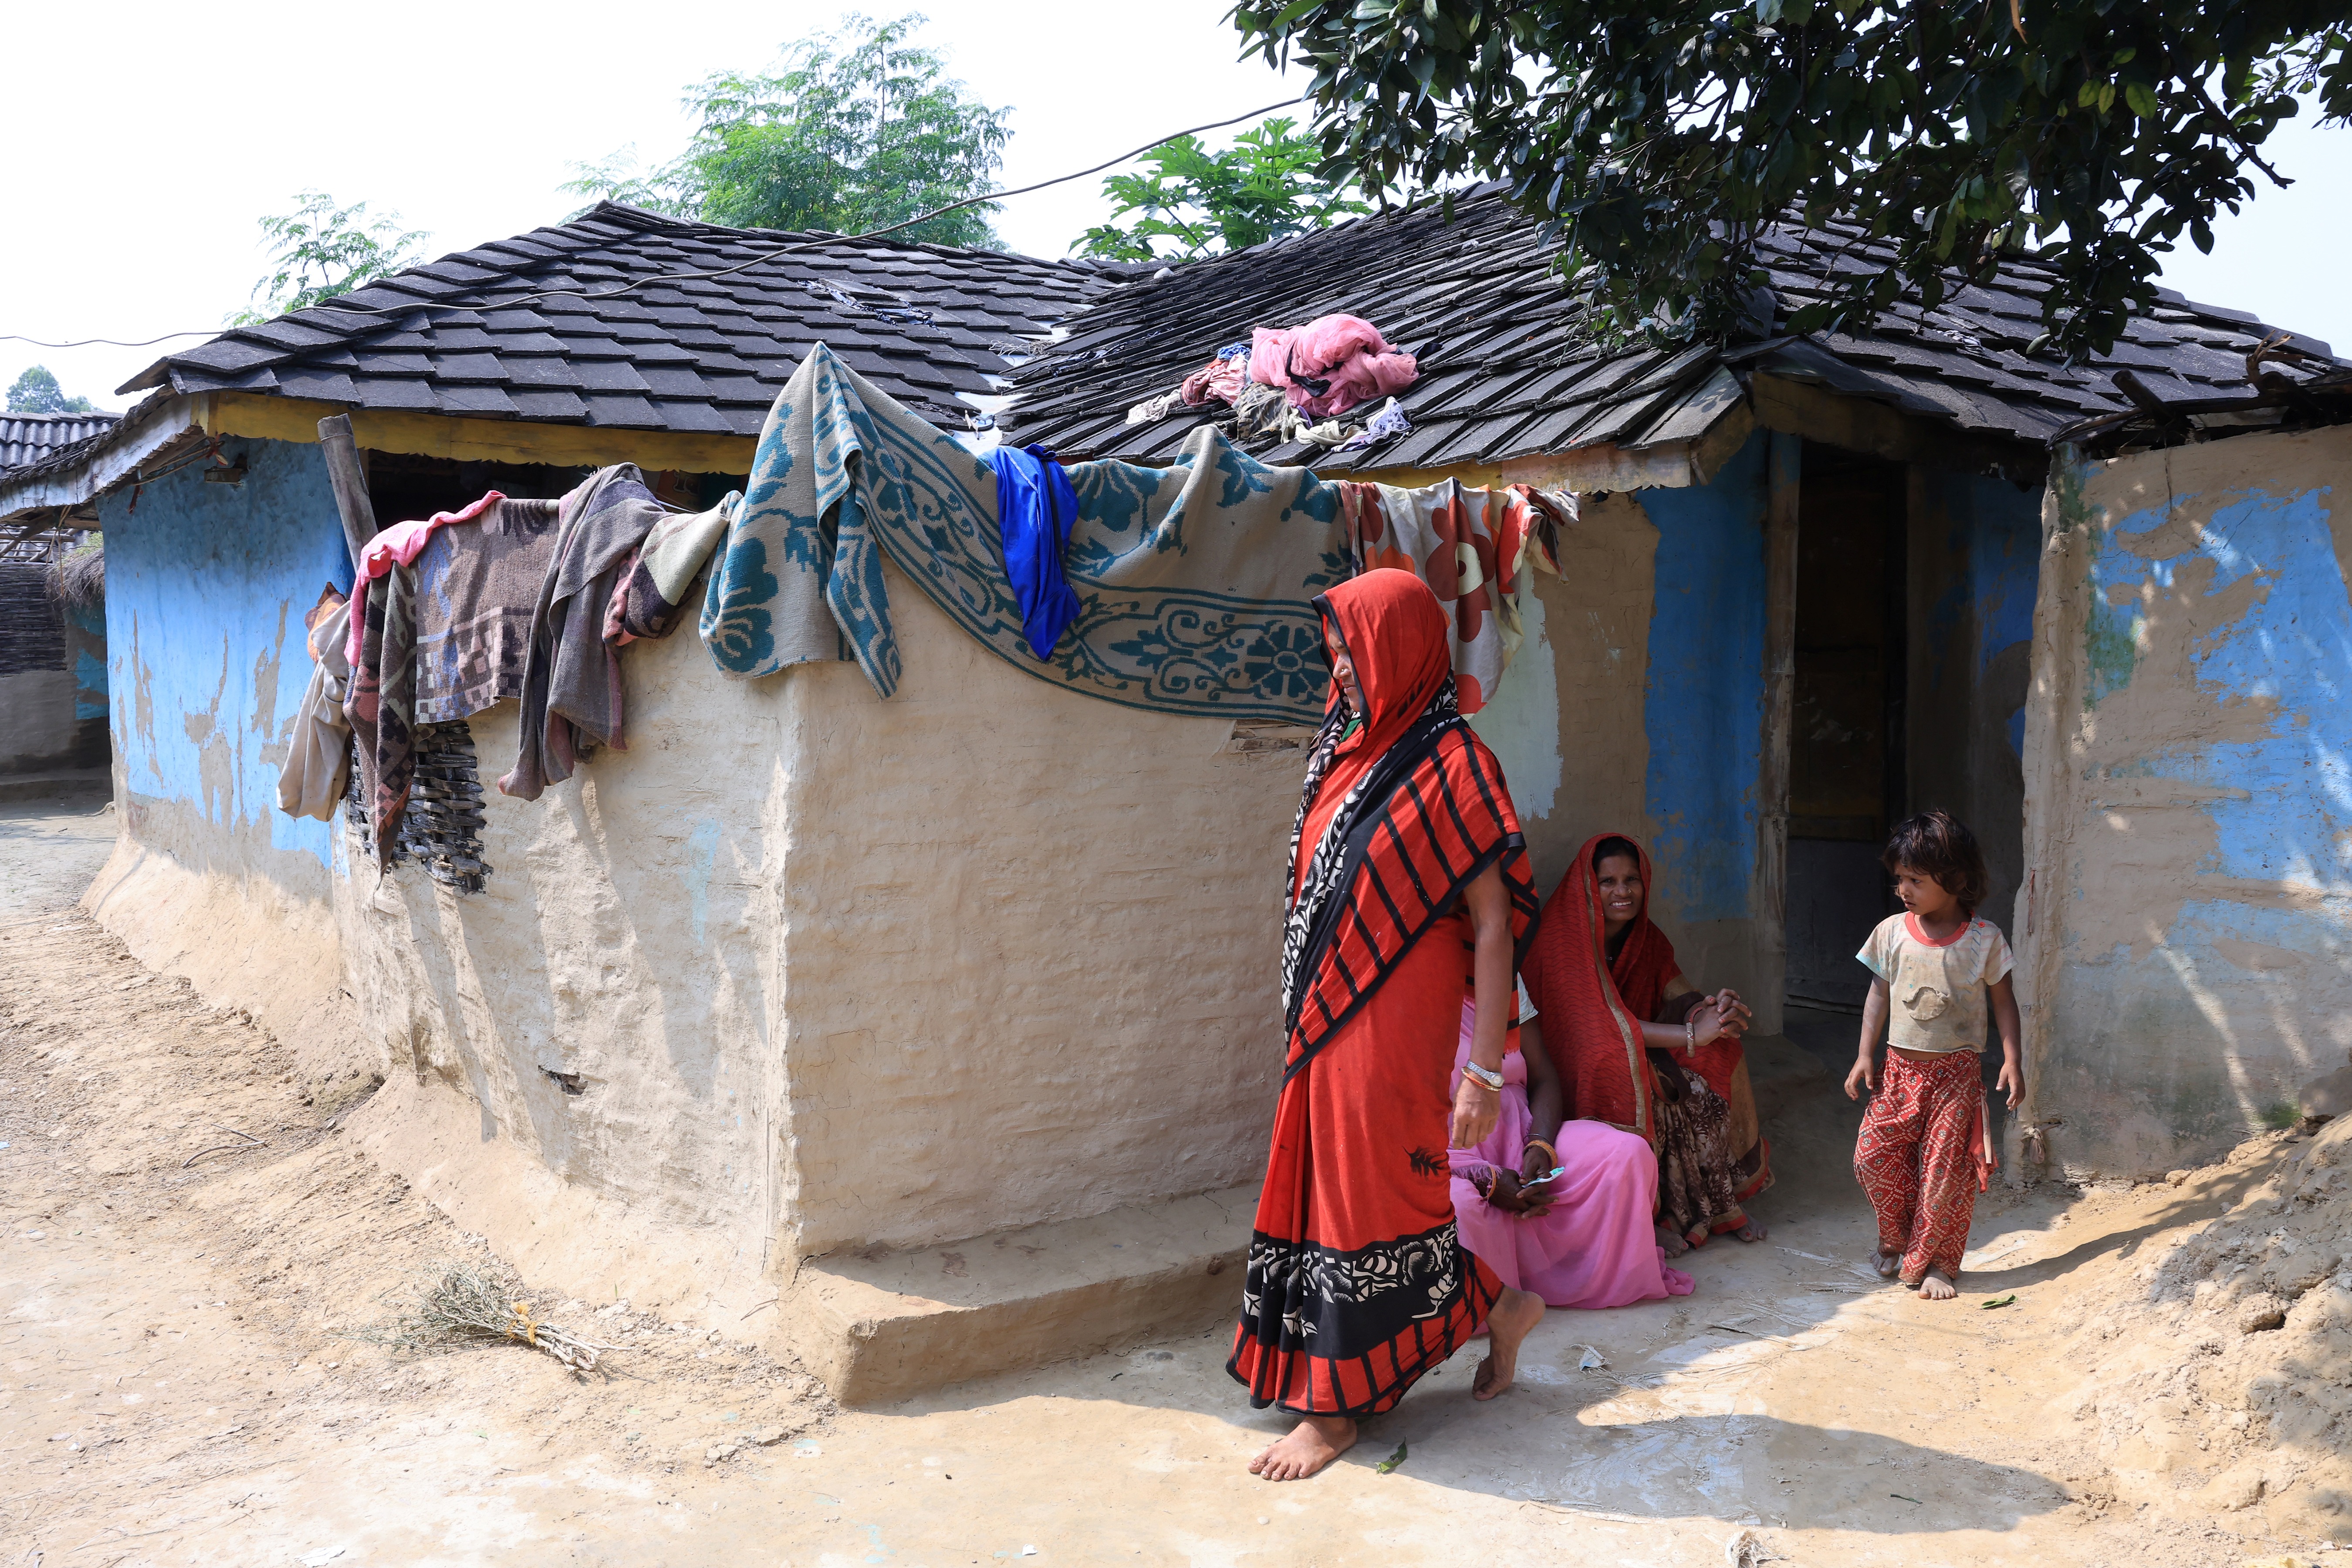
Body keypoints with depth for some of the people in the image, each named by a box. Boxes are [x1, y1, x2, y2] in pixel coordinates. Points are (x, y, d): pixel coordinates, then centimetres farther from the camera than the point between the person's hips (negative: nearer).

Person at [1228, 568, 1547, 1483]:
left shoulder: (1451, 767, -13)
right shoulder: (1350, 752, 10)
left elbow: (1494, 928, -15)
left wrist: (1486, 1071, -18)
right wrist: (1309, 1019, 15)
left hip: (1393, 1028, -8)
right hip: (1328, 1020, 8)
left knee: (1364, 1202, 1)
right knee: (1332, 1188, 14)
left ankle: (1337, 1406, 17)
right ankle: (1496, 1306, 33)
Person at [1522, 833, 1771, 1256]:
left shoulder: (1645, 938, 5)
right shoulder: (1562, 942, -18)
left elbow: (1680, 998, -2)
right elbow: (1598, 1024, -27)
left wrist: (1714, 1005, -27)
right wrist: (1691, 1035, -32)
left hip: (1647, 1060, 7)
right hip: (1581, 1076, -7)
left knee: (1722, 1055, -12)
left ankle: (1721, 1201, -4)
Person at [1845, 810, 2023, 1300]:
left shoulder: (1983, 939, -7)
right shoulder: (1892, 932, -1)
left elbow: (2002, 1000, 2)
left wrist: (2011, 1060, -7)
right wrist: (1864, 1056, 3)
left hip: (1956, 1072, -2)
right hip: (1901, 1067, 3)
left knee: (1947, 1169, -1)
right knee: (1875, 1154, -4)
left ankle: (1938, 1263, 15)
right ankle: (1896, 1241, 21)